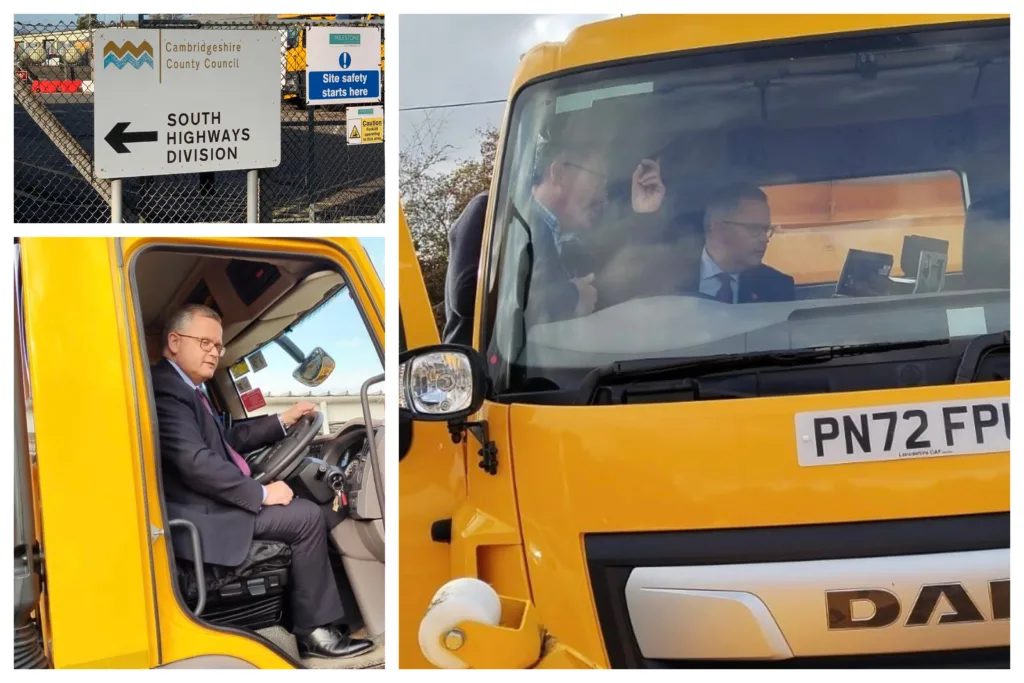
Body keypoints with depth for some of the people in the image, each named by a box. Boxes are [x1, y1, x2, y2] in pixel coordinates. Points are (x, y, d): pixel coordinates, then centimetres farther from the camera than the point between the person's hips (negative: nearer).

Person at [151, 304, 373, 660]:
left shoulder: (185, 388, 15)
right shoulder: (167, 390, -18)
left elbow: (227, 440, 23)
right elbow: (196, 463, -27)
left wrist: (282, 421, 19)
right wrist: (261, 493, -20)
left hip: (211, 503, 11)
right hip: (201, 516, -11)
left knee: (304, 506, 13)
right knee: (306, 517, -13)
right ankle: (313, 630, -1)